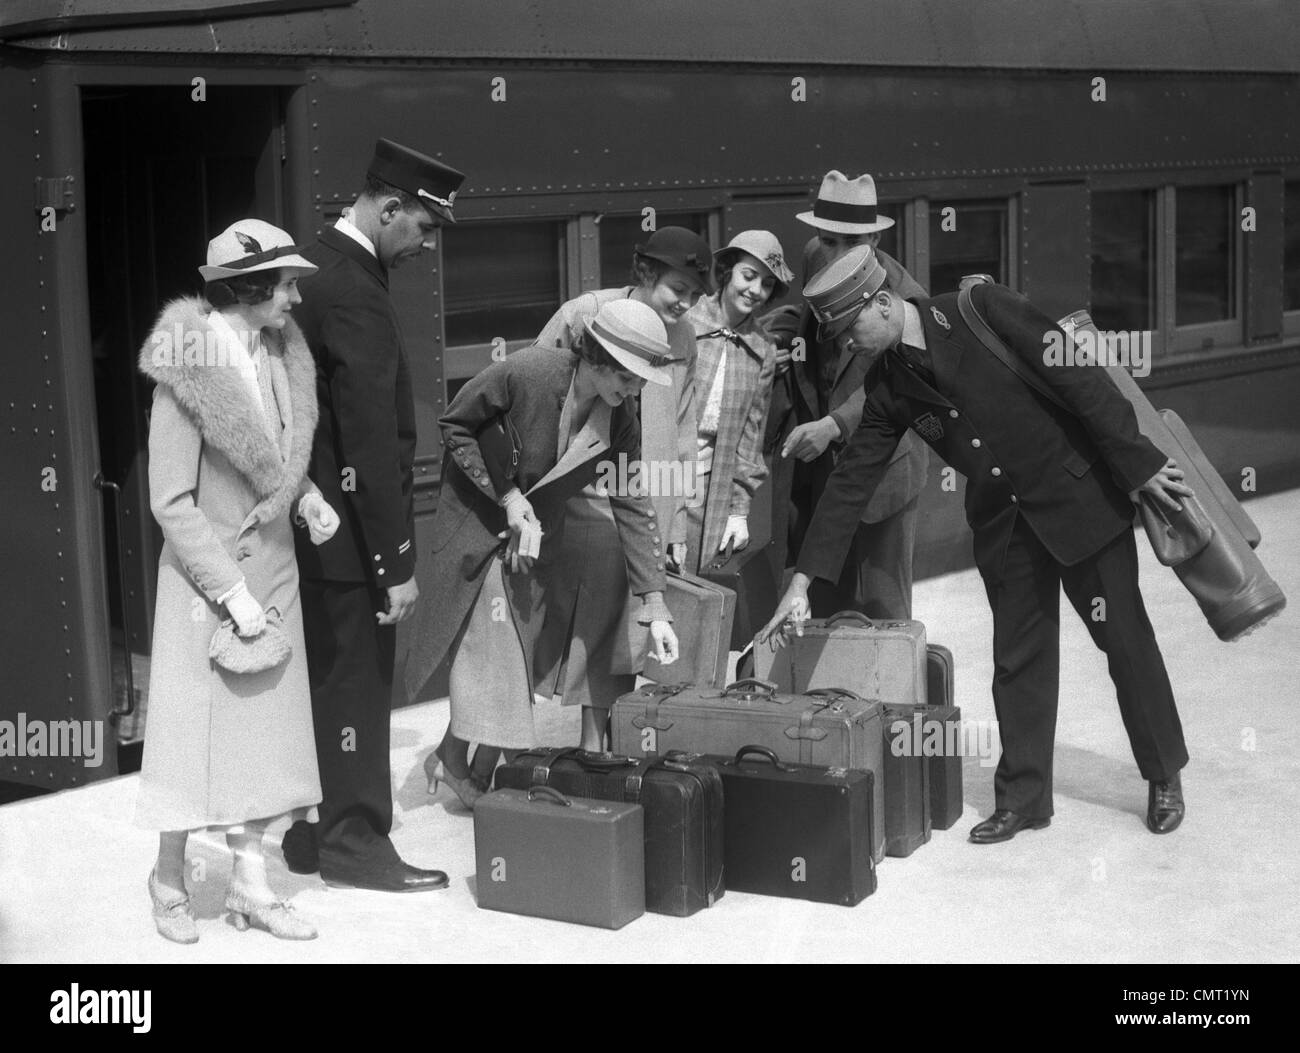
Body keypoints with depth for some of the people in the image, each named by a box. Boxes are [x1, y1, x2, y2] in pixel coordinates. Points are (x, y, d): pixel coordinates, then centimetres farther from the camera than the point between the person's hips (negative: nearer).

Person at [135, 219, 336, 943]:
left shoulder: (281, 354, 2)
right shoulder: (190, 366, -18)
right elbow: (171, 502, -17)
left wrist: (306, 496, -2)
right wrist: (231, 591, -18)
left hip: (274, 571, 7)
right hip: (207, 577, -6)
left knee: (264, 726, 11)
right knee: (198, 727, 4)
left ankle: (251, 885, 22)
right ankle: (170, 879, 24)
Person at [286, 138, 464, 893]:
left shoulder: (318, 267, 9)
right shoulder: (354, 293, -21)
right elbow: (372, 441, -23)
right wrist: (397, 562, -21)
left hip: (314, 518, 9)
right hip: (349, 527, -9)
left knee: (325, 678, 16)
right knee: (357, 681, 1)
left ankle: (308, 833, 27)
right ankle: (356, 842, 12)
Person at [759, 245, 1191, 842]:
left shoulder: (982, 312, -17)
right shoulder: (888, 388, 0)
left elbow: (1081, 382, -16)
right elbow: (851, 480, 2)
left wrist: (1140, 463, -15)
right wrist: (801, 584, -2)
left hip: (1080, 496, -5)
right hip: (1002, 523, 5)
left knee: (1125, 639, 4)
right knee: (1017, 658, 8)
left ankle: (1165, 776, 20)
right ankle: (1022, 798, 19)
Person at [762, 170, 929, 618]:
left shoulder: (904, 299, -18)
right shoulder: (814, 260, 2)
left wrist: (833, 425, -40)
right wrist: (784, 327, -1)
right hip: (813, 468, 6)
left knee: (881, 607, 2)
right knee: (824, 605, 11)